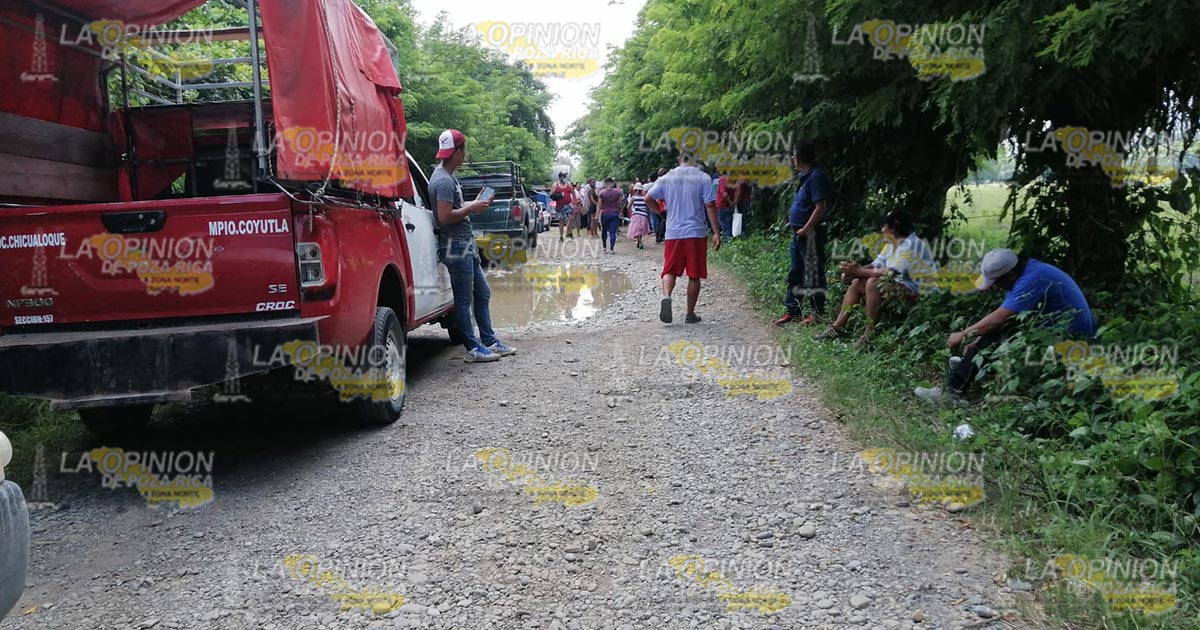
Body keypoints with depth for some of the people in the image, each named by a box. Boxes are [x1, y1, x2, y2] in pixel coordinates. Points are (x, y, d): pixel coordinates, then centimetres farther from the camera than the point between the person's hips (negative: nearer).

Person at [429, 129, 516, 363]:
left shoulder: (447, 177, 16)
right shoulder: (443, 180, -16)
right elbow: (445, 217, -24)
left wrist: (474, 204, 13)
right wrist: (472, 209, -14)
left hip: (465, 245, 11)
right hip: (456, 246, -11)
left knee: (482, 293, 15)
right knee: (464, 299, -3)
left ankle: (489, 341, 22)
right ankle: (473, 349, 3)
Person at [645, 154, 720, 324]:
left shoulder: (666, 178, 4)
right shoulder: (702, 178, -3)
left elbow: (648, 198, 3)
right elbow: (710, 205, -8)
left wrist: (660, 211, 20)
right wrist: (716, 232, -7)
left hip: (673, 233, 2)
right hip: (697, 233, -1)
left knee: (670, 270, 8)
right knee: (694, 275, 8)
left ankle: (666, 296, -21)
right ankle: (690, 313, 13)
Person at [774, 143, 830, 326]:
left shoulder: (816, 176, -17)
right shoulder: (806, 176, 13)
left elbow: (821, 207, -22)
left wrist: (805, 229, -20)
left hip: (810, 234, -10)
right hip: (799, 233, 10)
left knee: (814, 274, 0)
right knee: (795, 273, 14)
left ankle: (818, 312, 10)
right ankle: (793, 311, 22)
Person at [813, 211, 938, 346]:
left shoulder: (911, 244, -19)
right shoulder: (892, 244, 11)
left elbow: (890, 273, -27)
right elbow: (875, 266, 5)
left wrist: (858, 271, -22)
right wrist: (853, 272, -14)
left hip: (919, 291, -10)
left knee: (873, 282, -30)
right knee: (856, 283, 3)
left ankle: (869, 334, -24)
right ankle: (837, 327, -3)